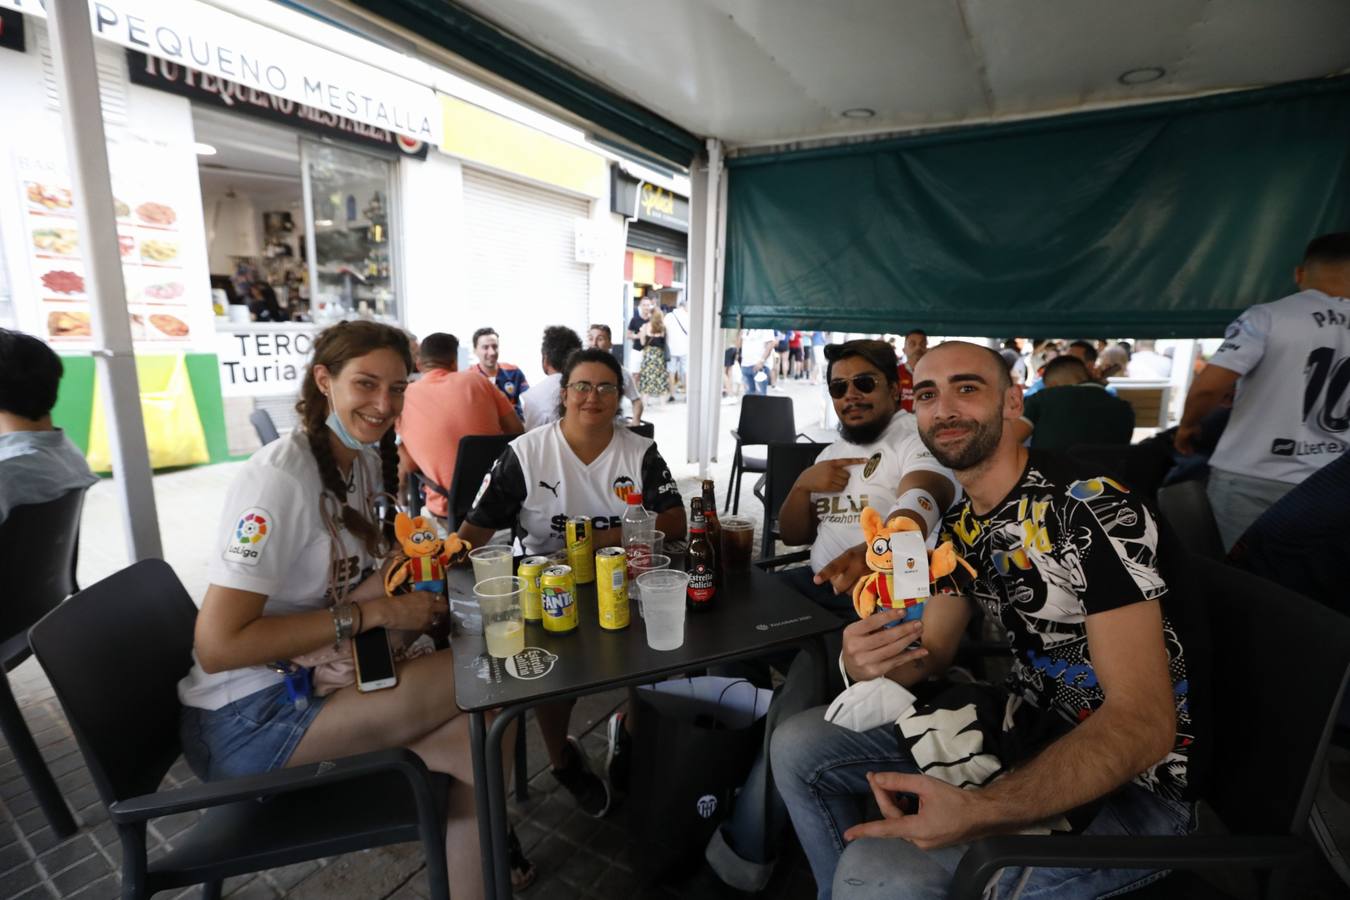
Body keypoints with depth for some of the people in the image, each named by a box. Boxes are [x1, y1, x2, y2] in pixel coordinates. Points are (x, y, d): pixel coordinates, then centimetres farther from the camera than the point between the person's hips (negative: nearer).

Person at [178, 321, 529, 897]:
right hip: (248, 720, -7)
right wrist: (373, 613, -24)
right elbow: (216, 646, -24)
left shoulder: (367, 460, 2)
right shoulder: (280, 478, -22)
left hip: (313, 678, 7)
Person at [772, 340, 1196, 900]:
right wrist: (867, 662, -20)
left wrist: (979, 811, -37)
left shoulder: (1094, 508, -22)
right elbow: (927, 655, 5)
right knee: (799, 748, 2)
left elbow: (1144, 724, -26)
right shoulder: (959, 527, 1)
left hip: (1131, 778, -7)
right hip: (1025, 728, 7)